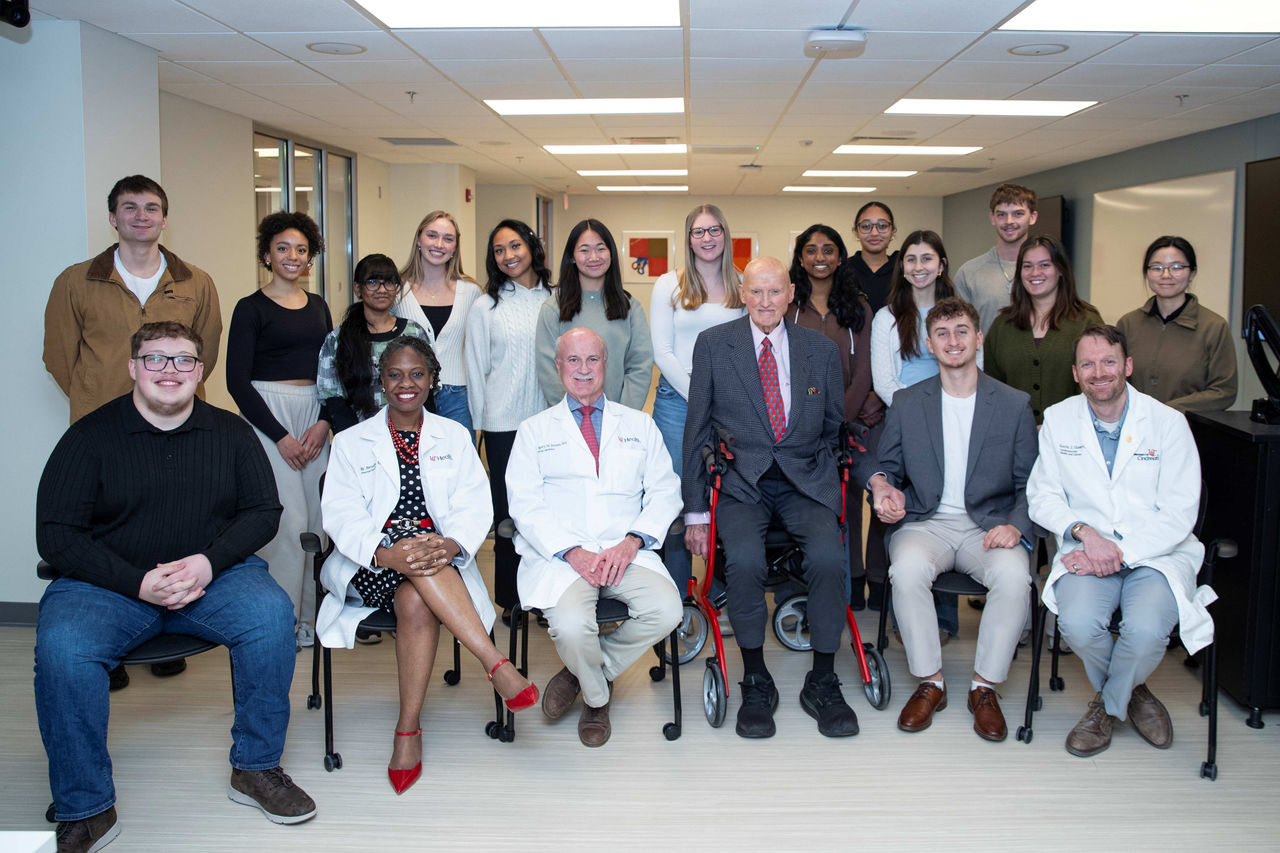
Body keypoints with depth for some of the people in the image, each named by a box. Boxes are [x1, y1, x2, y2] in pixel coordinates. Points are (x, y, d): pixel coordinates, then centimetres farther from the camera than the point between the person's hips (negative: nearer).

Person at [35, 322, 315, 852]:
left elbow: (263, 510, 5)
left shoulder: (230, 432, 7)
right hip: (109, 584, -1)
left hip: (213, 574, 2)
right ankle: (85, 809, -13)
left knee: (271, 614, -27)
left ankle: (256, 768, -9)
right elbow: (56, 533, -6)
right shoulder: (91, 436, -2)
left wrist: (209, 561, -14)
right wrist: (138, 583, -18)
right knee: (60, 647, -30)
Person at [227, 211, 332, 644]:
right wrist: (280, 436, -11)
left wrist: (323, 422, -3)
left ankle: (308, 614, 16)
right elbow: (237, 381, -7)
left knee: (316, 515, 3)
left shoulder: (318, 305, 14)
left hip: (314, 417, 5)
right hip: (268, 415, -5)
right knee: (289, 519, -8)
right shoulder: (251, 308, -2)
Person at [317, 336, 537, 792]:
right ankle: (497, 665, -40)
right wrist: (384, 553, -25)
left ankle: (408, 729, -25)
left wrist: (452, 544, -23)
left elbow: (474, 505, 1)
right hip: (369, 566, 0)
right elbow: (340, 514, -3)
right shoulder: (351, 442, 12)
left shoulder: (454, 436, 14)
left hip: (439, 559, 0)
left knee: (416, 601, -34)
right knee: (410, 536, -34)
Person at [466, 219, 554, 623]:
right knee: (508, 511, 5)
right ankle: (511, 599, 16)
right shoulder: (486, 306, 2)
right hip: (504, 423, -1)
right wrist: (480, 421, 3)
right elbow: (476, 368, 4)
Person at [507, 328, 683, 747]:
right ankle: (597, 696, 6)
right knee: (571, 626, -31)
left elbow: (665, 492, 9)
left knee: (665, 611, -27)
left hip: (626, 552, 2)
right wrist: (573, 552, -14)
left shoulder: (640, 425, 19)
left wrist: (632, 542, -10)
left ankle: (582, 674, 0)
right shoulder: (535, 430, 14)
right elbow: (525, 504, 2)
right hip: (558, 553, -2)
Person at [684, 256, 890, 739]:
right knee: (744, 558, -30)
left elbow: (834, 428, 17)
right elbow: (697, 429, 5)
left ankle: (822, 682, -7)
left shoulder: (821, 349, 10)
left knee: (828, 555, -27)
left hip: (804, 482, 1)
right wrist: (696, 511, 1)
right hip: (740, 481, -1)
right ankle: (756, 682, -9)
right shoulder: (713, 345, 5)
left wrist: (822, 479, 0)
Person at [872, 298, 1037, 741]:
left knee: (1013, 574, -33)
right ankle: (929, 683, -13)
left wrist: (1015, 526, -14)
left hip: (989, 526, 0)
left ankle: (984, 687, -12)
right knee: (908, 569, -33)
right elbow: (887, 467, 13)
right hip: (926, 523, 1)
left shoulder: (1014, 404, 6)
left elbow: (1031, 485, 5)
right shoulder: (906, 403, 9)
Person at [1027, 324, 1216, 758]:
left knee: (1146, 629, -31)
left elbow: (1179, 514, -6)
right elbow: (1042, 495, 7)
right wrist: (1083, 531, -13)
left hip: (1157, 552, -1)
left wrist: (1120, 552, -17)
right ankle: (1132, 693, 8)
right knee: (1078, 623, -29)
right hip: (1088, 552, 2)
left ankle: (1108, 705, 5)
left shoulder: (1168, 422, -1)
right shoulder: (1058, 420, 7)